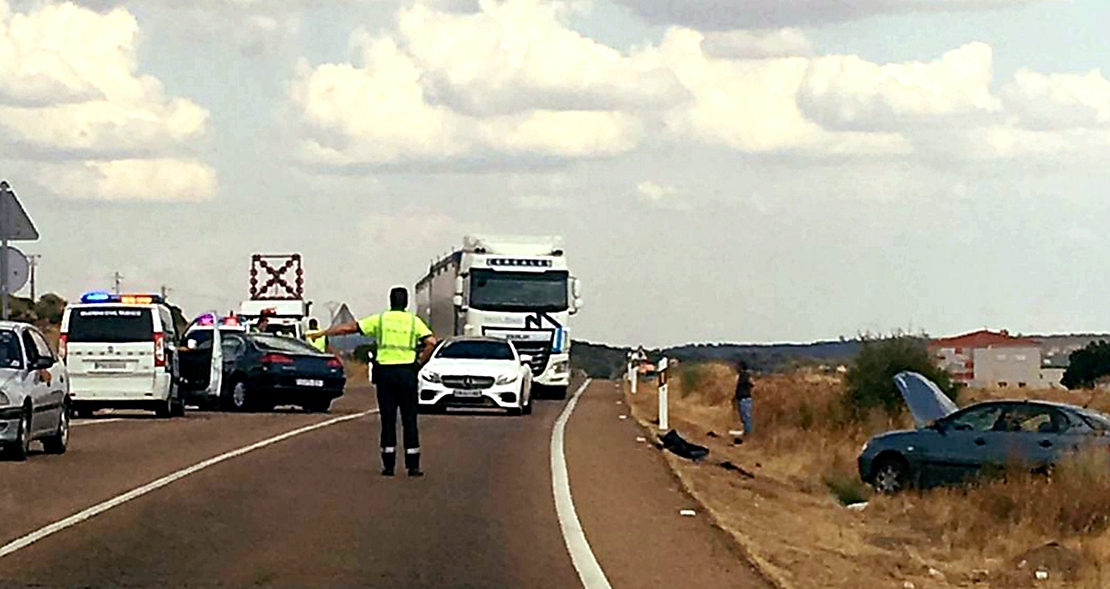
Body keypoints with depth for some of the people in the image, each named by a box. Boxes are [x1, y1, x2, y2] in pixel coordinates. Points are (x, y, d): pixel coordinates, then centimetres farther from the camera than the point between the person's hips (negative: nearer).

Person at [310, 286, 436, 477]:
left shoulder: (380, 319, 5)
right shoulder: (414, 321, 4)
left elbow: (348, 327, 6)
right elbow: (431, 342, -10)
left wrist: (322, 333, 15)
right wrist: (420, 361, 2)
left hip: (385, 372, 1)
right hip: (407, 371, -1)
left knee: (388, 419, 5)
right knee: (409, 420, 2)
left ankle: (389, 464, 3)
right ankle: (412, 465, -1)